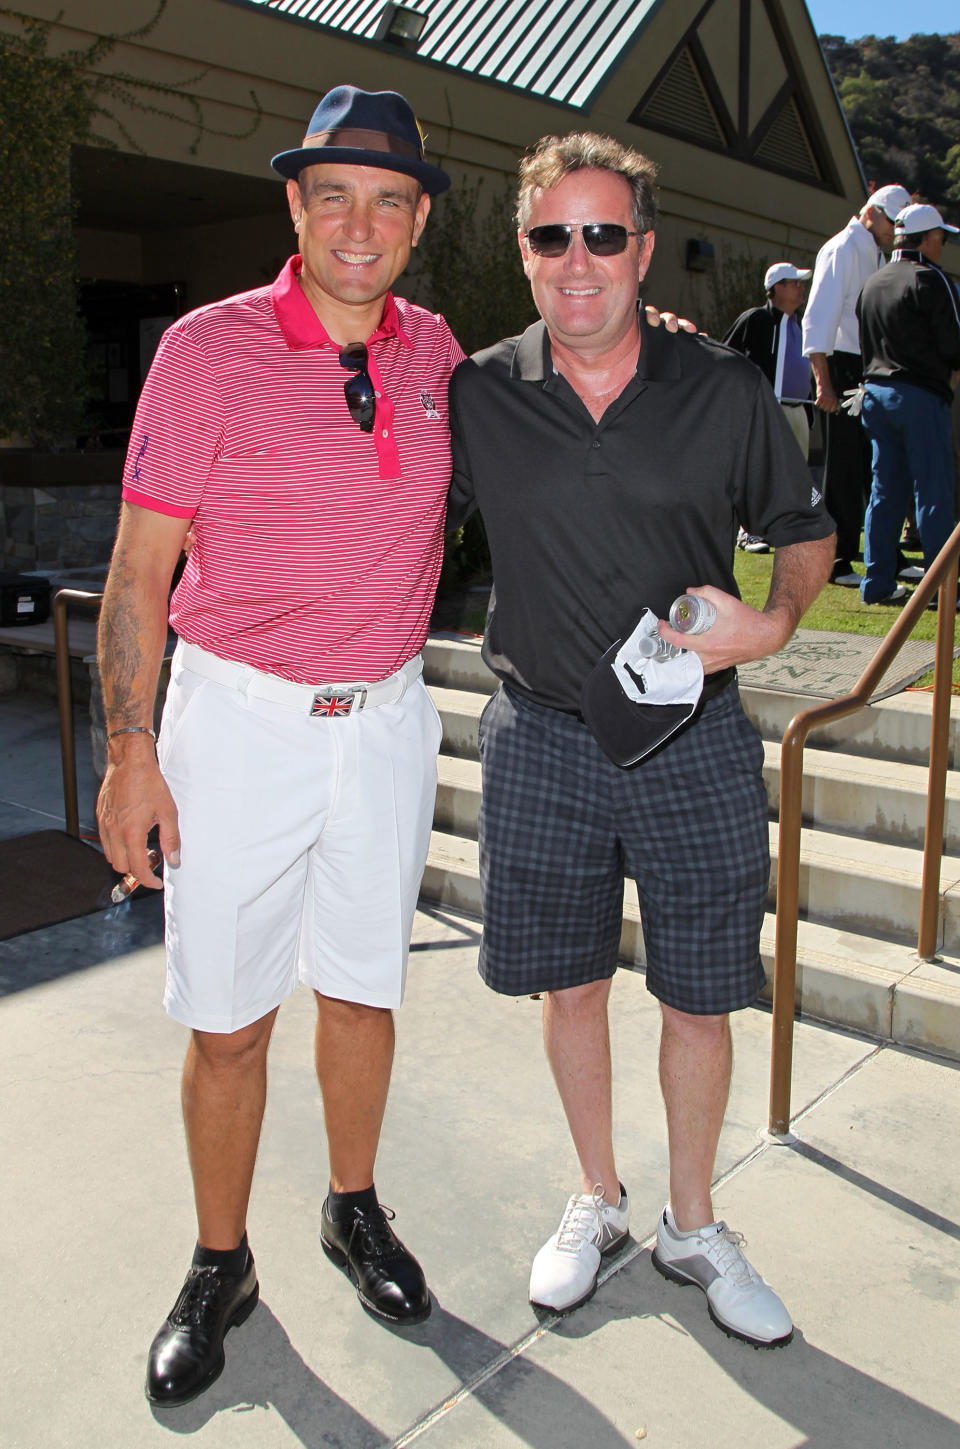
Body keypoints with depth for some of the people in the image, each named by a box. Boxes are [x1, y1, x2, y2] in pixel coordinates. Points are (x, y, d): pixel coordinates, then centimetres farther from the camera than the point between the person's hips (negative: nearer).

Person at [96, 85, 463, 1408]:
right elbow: (139, 567, -6)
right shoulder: (210, 350, -8)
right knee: (229, 1017, 5)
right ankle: (220, 1268, 27)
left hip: (386, 717, 4)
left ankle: (355, 1210, 38)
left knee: (363, 989, 16)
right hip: (240, 717, -3)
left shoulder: (435, 351, 4)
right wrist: (132, 751, -9)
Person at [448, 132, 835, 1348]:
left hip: (693, 740, 0)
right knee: (569, 983, 13)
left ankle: (693, 1226, 33)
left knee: (699, 999, 9)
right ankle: (596, 1201, 37)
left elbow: (806, 531, 9)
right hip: (543, 740, 1)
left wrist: (771, 623, -9)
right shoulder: (476, 396, -1)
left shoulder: (724, 392, -2)